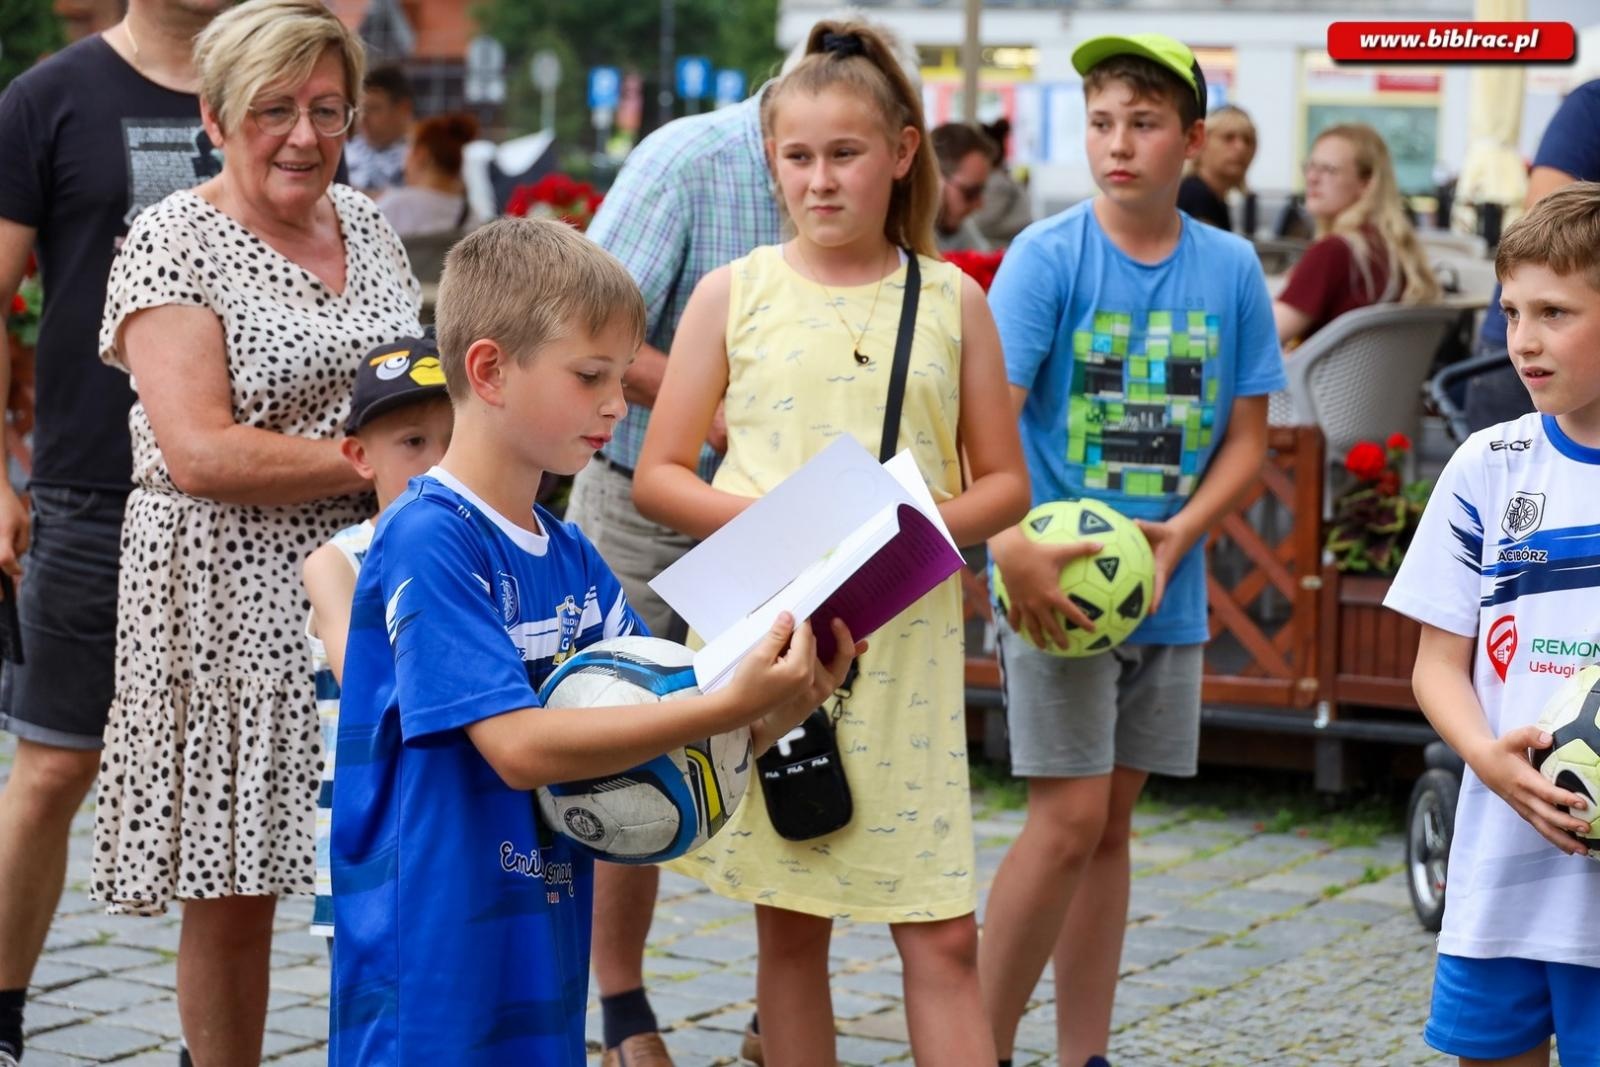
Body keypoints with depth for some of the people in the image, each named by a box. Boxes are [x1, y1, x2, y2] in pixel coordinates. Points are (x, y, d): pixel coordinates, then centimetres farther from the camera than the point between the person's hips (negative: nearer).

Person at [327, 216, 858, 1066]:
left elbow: (660, 724, 8)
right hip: (433, 978, -8)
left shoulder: (571, 557, 9)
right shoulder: (428, 540, -15)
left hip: (541, 964, 8)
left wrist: (774, 715, -12)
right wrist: (727, 705, -27)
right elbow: (521, 746, -24)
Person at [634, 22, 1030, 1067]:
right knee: (790, 926, 8)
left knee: (943, 936, -2)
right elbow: (658, 474, 4)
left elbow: (1005, 483, 8)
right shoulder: (734, 293, 4)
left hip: (906, 644, 0)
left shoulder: (952, 301, 6)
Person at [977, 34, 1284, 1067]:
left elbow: (1247, 437, 6)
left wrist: (1179, 535, -10)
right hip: (1056, 585, -4)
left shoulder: (1232, 269, 2)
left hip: (1167, 588, 4)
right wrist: (1013, 550, -27)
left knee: (1111, 820, 11)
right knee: (1069, 818, -9)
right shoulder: (1047, 255, -8)